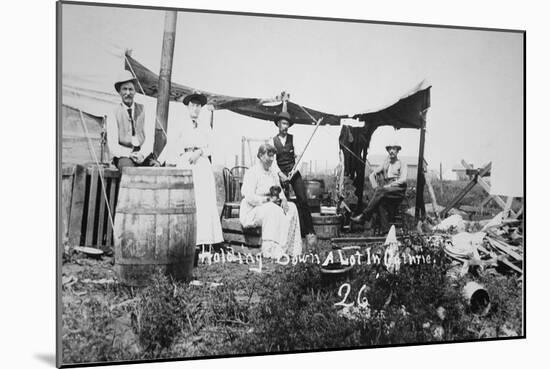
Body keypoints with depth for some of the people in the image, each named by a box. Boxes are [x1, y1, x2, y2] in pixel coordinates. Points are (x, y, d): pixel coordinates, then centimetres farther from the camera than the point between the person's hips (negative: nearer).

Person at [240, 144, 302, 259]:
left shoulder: (272, 172, 13)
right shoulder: (252, 173, -13)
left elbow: (279, 190, 16)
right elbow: (249, 197, -22)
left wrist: (283, 199, -7)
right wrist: (267, 200, -25)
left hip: (270, 207, 8)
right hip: (251, 211, -8)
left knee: (291, 208, -11)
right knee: (273, 211, -36)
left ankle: (289, 249, -14)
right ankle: (270, 250, -38)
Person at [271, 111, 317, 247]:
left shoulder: (293, 138, 4)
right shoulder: (273, 141, 3)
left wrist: (293, 171, -12)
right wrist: (281, 174, -13)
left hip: (294, 172, 0)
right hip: (280, 173, 0)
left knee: (303, 201, -11)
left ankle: (309, 232, -8)